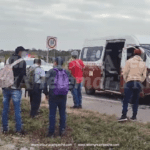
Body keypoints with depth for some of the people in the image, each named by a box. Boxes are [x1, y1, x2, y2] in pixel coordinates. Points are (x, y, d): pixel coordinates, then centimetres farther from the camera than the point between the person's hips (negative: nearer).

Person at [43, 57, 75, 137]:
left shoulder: (51, 72, -5)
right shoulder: (66, 72, 7)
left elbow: (46, 83, -11)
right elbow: (72, 82, 9)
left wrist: (46, 93, 0)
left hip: (53, 95, -3)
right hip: (63, 96, 3)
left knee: (52, 114, 3)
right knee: (62, 113, 13)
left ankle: (51, 132, 5)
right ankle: (62, 131, 16)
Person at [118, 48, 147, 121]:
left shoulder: (129, 61, 1)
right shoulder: (143, 63, 11)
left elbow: (125, 72, -4)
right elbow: (144, 76, 9)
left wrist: (125, 80, 8)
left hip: (130, 82, -3)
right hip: (138, 83, 3)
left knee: (126, 100, -2)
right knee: (135, 100, 11)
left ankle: (124, 115, -10)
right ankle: (134, 116, 12)